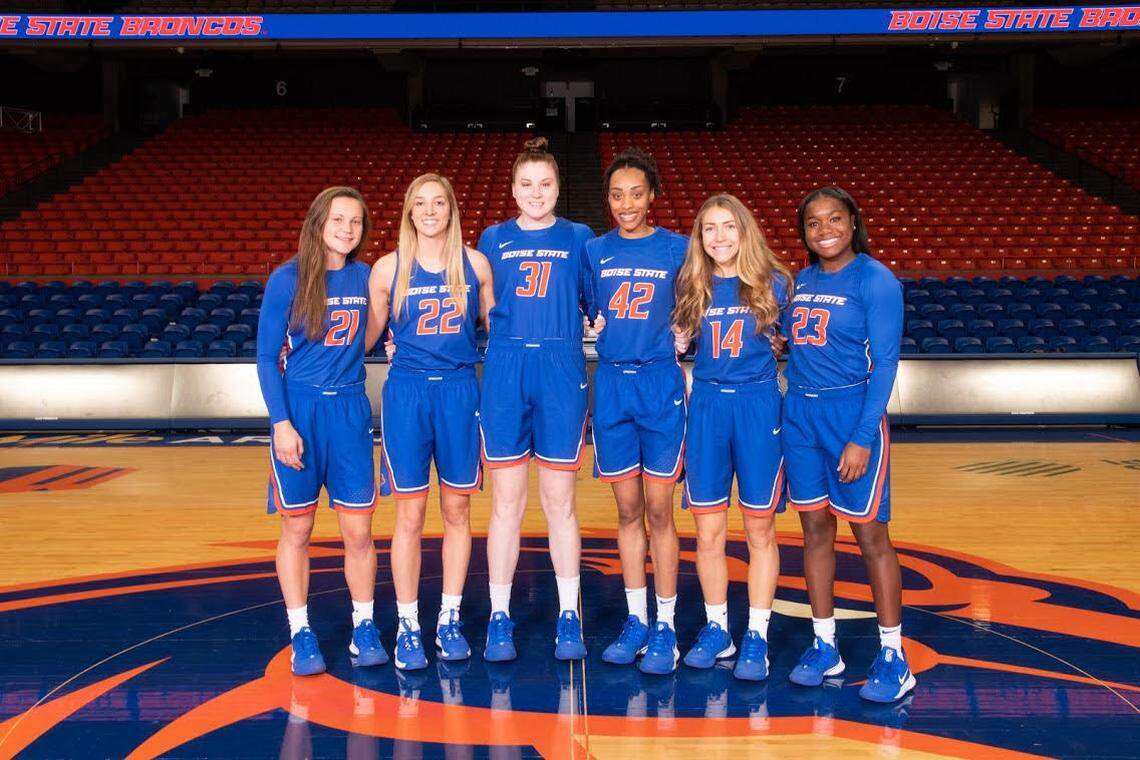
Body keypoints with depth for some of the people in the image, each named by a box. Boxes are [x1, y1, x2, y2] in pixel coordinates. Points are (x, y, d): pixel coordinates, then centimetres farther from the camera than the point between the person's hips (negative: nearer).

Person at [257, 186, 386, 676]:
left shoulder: (365, 277, 5)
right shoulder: (287, 279, -5)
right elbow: (266, 357, -5)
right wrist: (281, 422, -11)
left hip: (350, 410, 3)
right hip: (300, 409, -2)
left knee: (358, 530, 4)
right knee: (297, 529, 6)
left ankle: (363, 629, 19)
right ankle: (301, 635, 18)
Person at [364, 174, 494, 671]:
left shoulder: (475, 264, 3)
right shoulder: (388, 269, 1)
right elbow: (367, 338, 8)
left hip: (460, 391, 1)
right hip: (407, 392, -1)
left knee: (456, 509, 8)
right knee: (410, 514, 3)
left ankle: (450, 620, 22)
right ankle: (407, 626, 16)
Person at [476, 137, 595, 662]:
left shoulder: (578, 238, 9)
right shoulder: (493, 239, 11)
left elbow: (595, 304, 13)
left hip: (562, 372, 0)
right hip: (504, 371, 1)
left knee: (560, 501, 4)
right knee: (506, 503, 3)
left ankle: (568, 618, 14)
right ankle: (499, 618, 13)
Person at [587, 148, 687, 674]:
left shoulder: (677, 249, 1)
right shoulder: (594, 251, 8)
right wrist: (592, 325, -2)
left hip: (661, 383, -2)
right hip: (610, 383, 3)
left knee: (658, 511, 0)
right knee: (628, 510, 9)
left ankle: (665, 628, 11)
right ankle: (636, 621, 20)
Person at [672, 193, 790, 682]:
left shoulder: (772, 284, 0)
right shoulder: (690, 286, 6)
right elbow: (677, 342, 13)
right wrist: (676, 341, -5)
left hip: (758, 406, -2)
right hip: (706, 406, 2)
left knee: (760, 530, 5)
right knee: (708, 531, 6)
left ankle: (756, 637, 14)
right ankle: (716, 628, 22)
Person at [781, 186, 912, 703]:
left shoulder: (875, 279, -7)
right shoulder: (800, 283, 11)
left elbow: (885, 363, -11)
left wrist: (863, 437, -17)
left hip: (852, 412, -6)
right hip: (799, 414, 6)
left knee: (870, 534, 0)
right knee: (815, 529, 10)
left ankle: (893, 658, 11)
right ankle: (824, 647, 21)